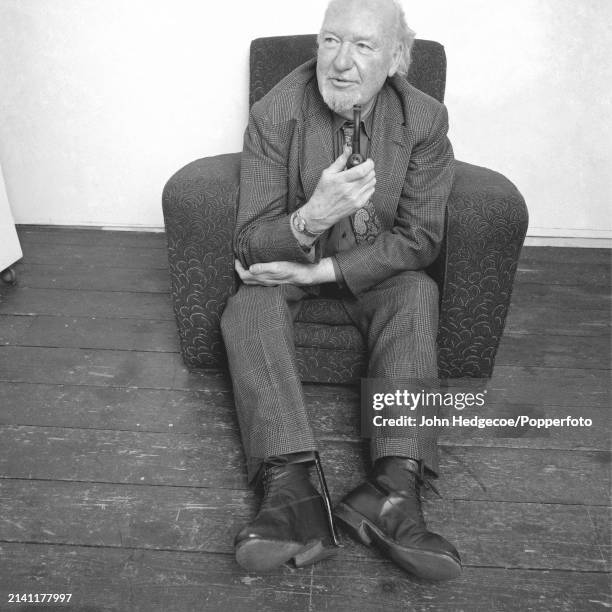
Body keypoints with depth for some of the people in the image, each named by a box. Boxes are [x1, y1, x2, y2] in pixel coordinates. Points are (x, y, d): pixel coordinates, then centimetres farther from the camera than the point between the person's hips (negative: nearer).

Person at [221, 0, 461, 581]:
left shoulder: (425, 119, -12)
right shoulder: (274, 114, -15)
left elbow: (419, 238, -13)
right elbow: (250, 245, -17)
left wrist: (319, 270, -22)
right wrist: (311, 218, -40)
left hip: (375, 268, 1)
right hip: (290, 264, 0)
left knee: (417, 292, -29)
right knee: (250, 305, -28)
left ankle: (394, 486, -34)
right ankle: (291, 486, -39)